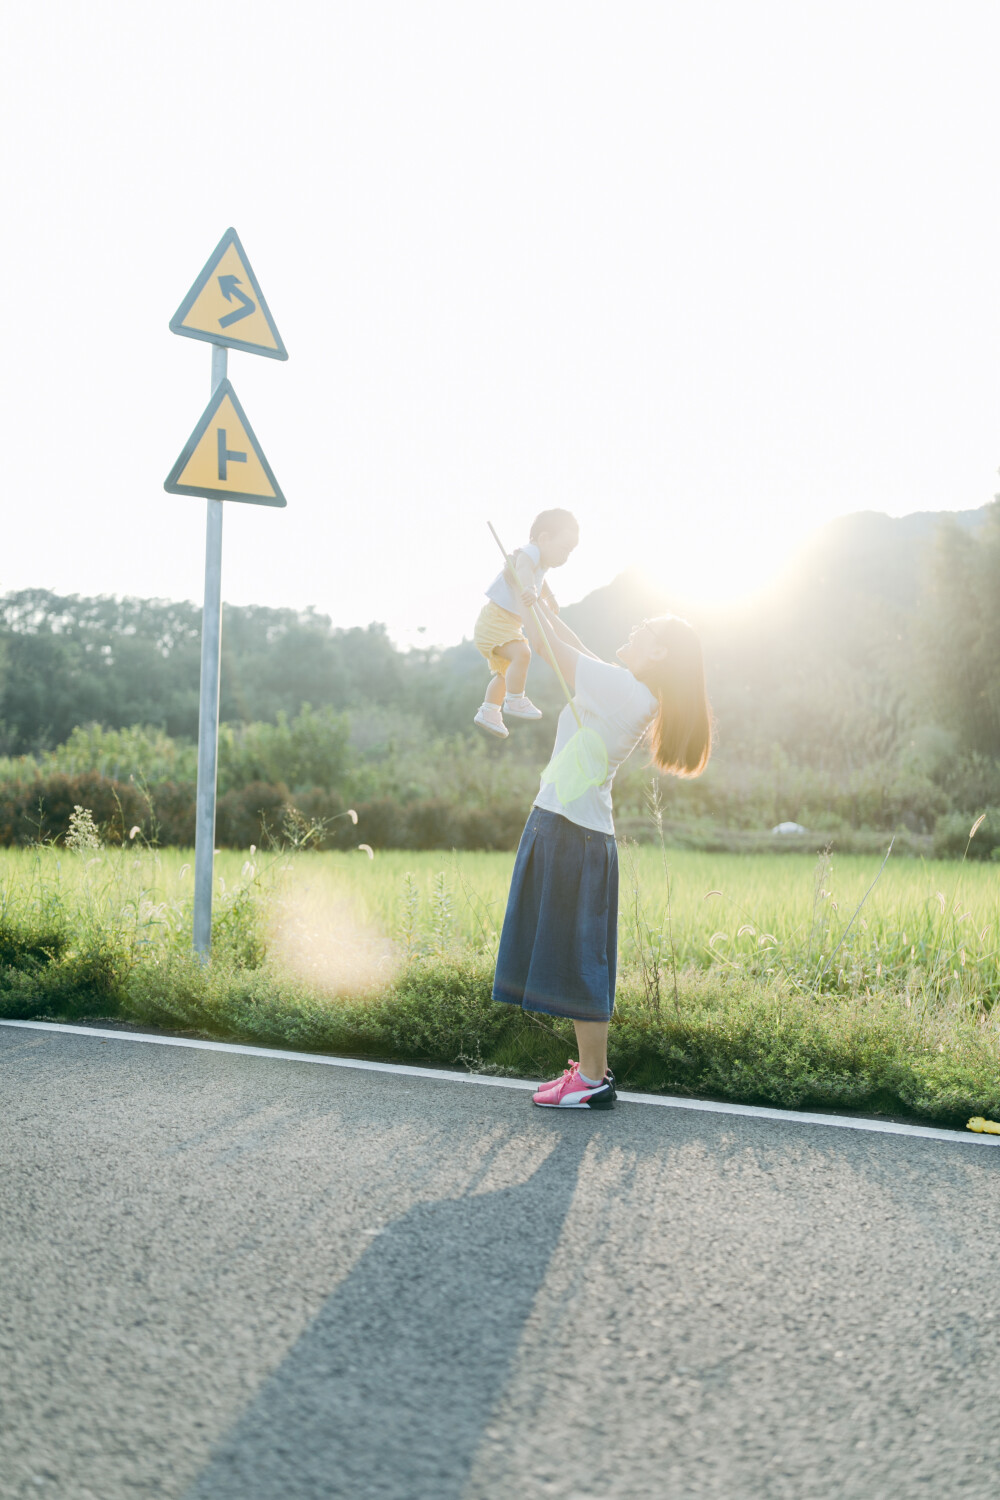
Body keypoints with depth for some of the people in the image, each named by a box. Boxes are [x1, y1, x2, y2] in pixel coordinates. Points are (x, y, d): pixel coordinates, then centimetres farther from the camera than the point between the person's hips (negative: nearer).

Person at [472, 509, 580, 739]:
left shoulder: (542, 563, 12)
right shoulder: (529, 552, -20)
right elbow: (523, 568, -46)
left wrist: (549, 598, 53)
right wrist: (529, 590, -67)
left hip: (509, 625, 11)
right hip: (495, 619, -11)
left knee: (506, 672, 21)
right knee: (521, 653, -30)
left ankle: (488, 711, 34)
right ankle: (514, 701, -18)